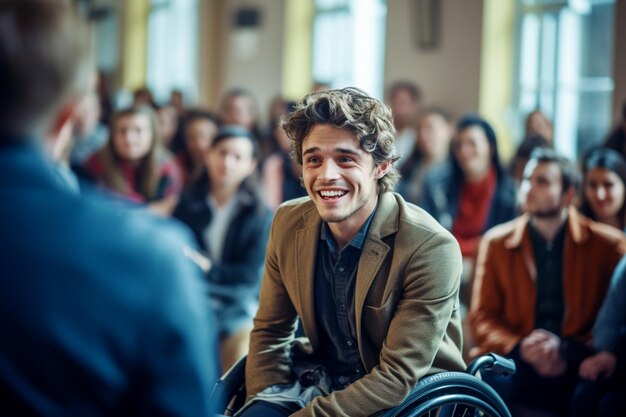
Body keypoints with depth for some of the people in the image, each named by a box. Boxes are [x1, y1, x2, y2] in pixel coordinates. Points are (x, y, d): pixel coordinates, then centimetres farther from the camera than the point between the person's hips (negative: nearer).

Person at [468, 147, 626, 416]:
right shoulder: (496, 243, 11)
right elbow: (481, 317, 10)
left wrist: (569, 352, -13)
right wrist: (520, 348, -11)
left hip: (577, 371, -1)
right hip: (513, 363, 1)